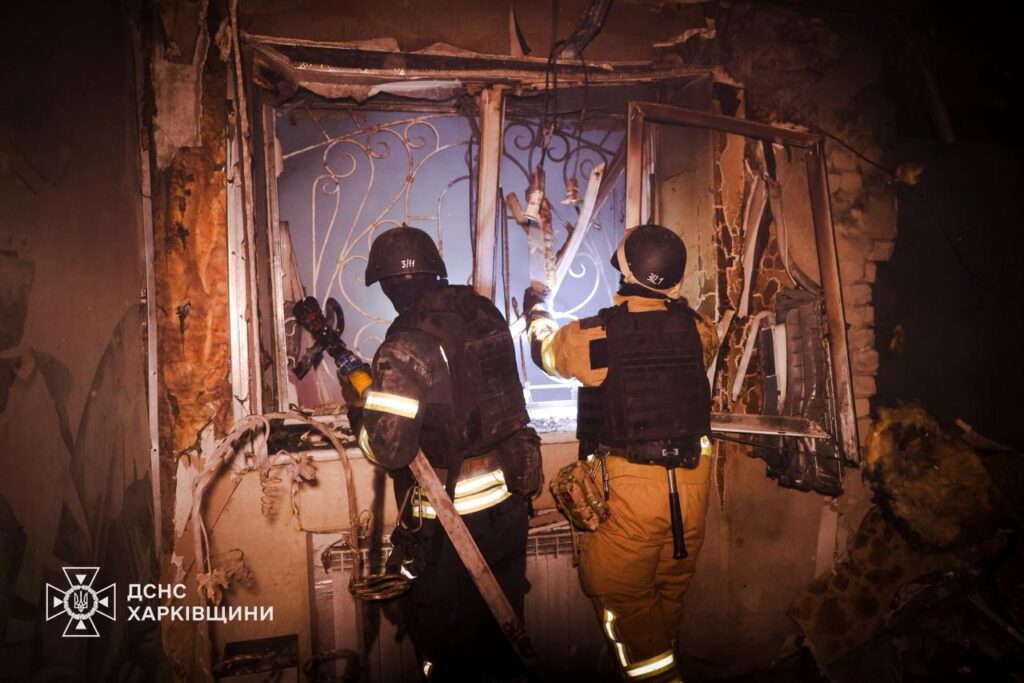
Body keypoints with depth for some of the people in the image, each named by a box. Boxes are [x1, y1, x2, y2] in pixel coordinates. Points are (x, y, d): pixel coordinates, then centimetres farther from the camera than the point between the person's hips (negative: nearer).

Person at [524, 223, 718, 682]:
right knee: (671, 588, 22)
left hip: (631, 485, -5)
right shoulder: (696, 330, -3)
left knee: (621, 593, 13)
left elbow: (546, 349, 11)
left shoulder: (593, 335, -11)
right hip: (692, 480, 5)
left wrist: (536, 309, 33)